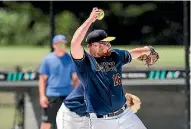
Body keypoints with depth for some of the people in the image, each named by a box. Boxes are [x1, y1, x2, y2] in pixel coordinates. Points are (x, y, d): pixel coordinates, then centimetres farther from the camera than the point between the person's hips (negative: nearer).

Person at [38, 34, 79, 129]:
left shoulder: (70, 59, 7)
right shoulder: (47, 59, 2)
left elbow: (75, 78, 11)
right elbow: (42, 79, 3)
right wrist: (42, 96, -6)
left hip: (67, 96, 2)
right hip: (51, 96, -2)